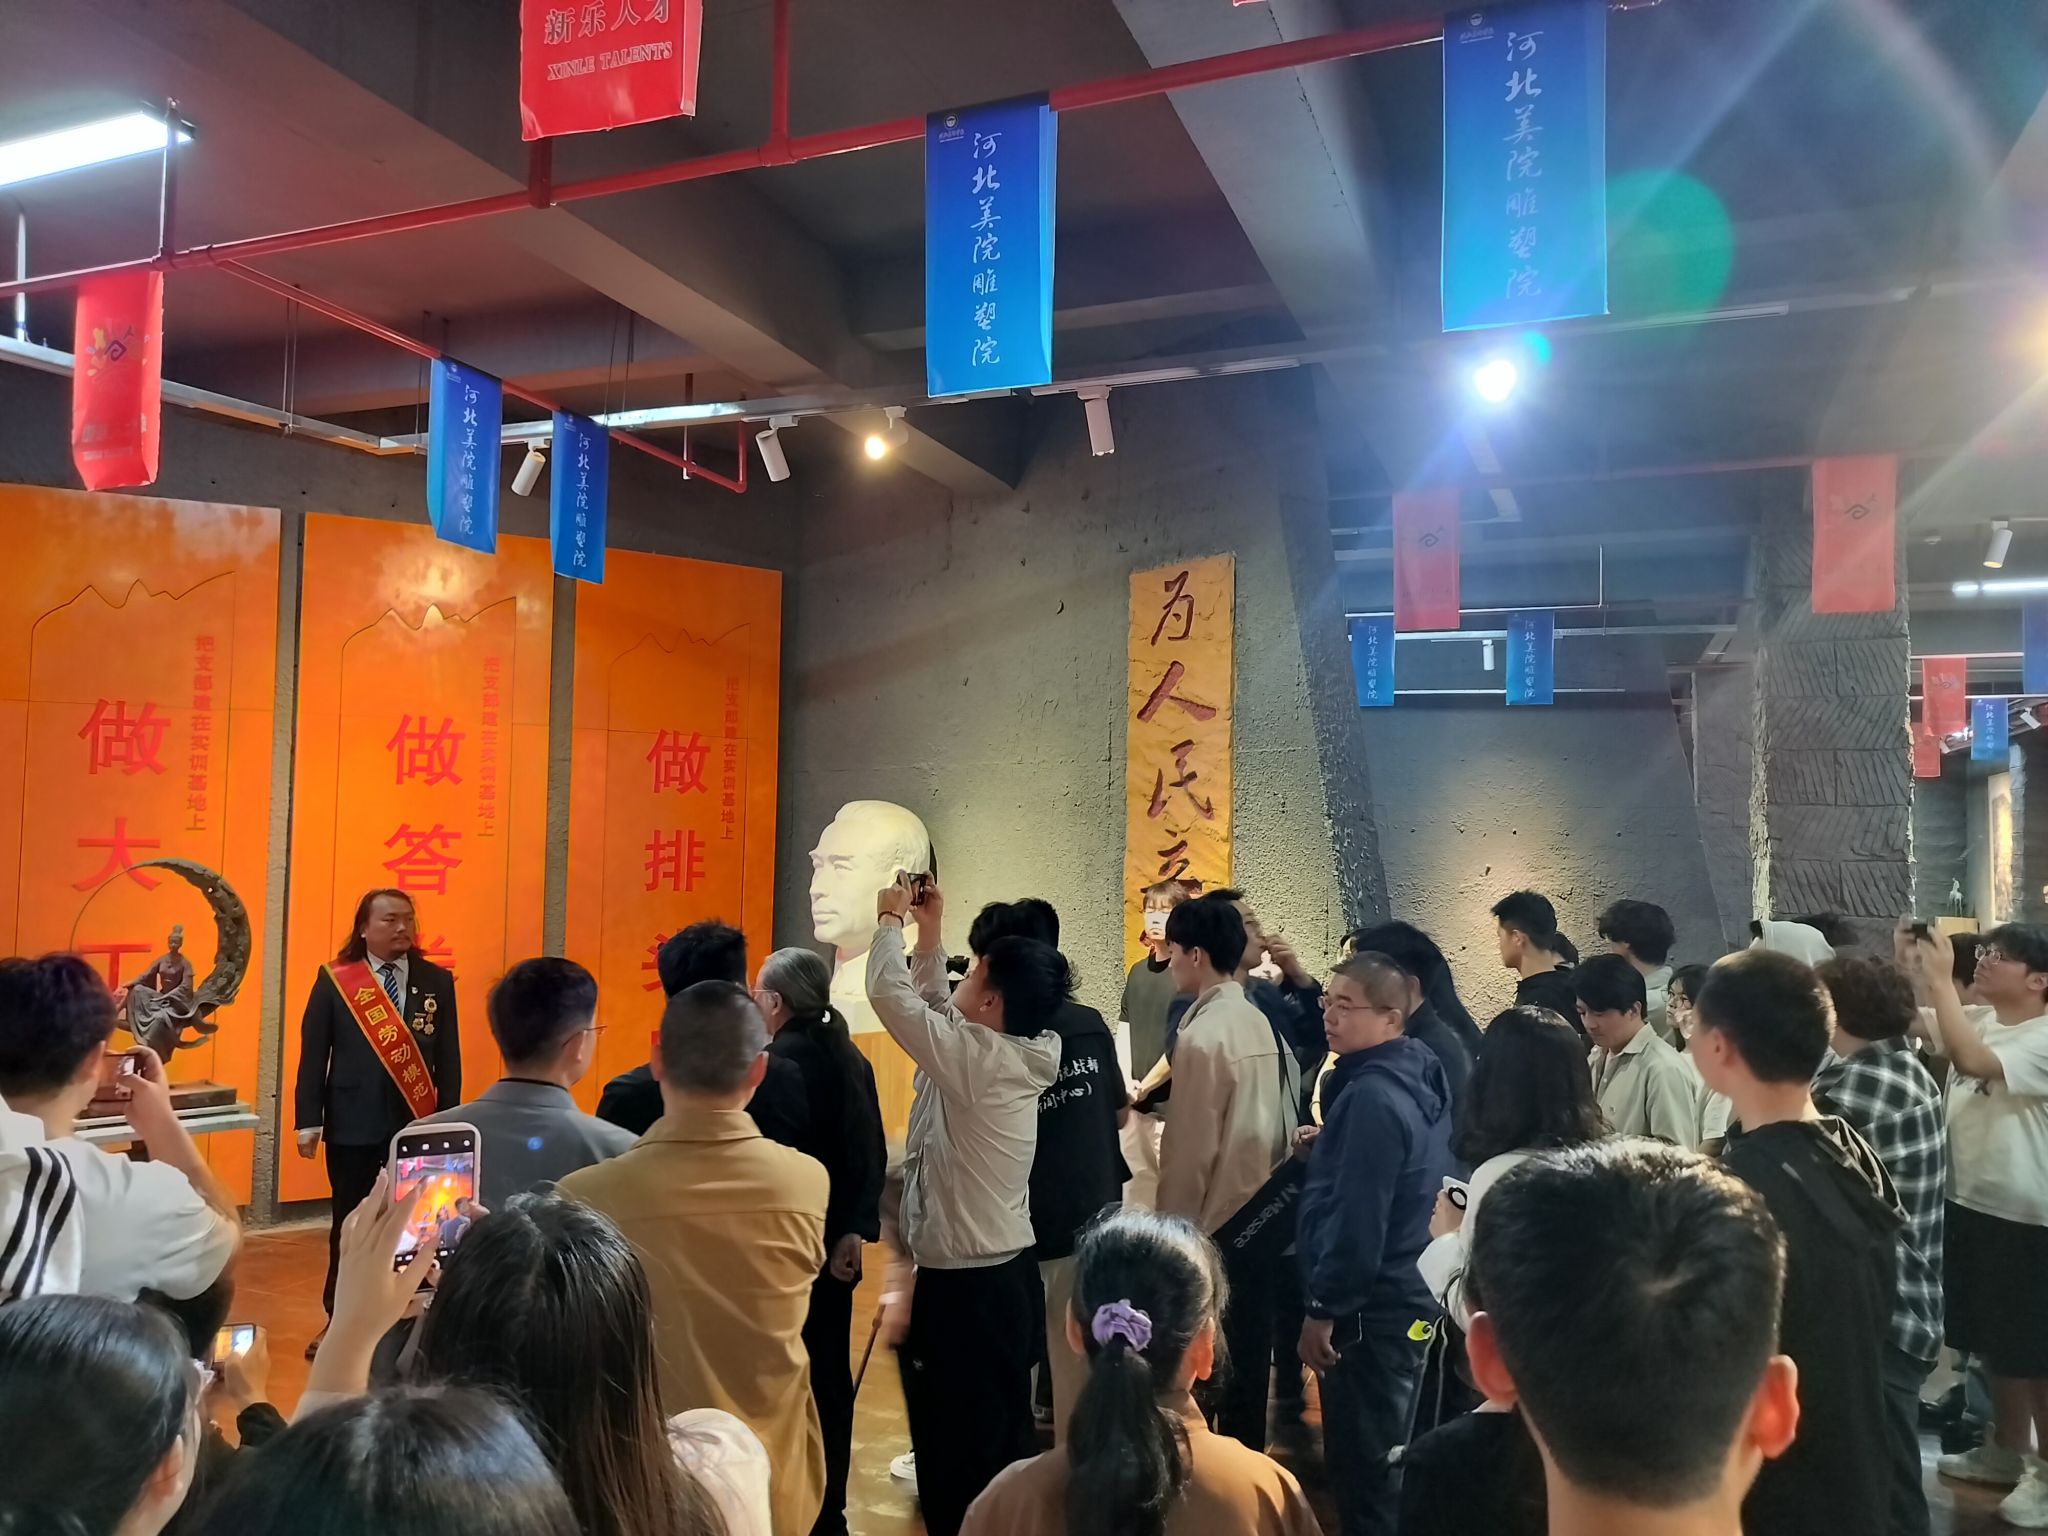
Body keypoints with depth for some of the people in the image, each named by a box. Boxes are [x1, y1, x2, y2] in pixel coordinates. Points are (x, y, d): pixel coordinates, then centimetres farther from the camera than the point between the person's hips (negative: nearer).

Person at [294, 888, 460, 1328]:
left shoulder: (436, 981, 2)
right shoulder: (335, 979, -1)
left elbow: (449, 1056, 4)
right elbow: (313, 1051, -1)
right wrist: (309, 1119, -5)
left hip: (417, 1122, 1)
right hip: (353, 1121, -1)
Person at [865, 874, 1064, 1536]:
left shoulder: (979, 1059, -20)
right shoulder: (1013, 1053, 4)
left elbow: (888, 992, -18)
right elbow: (936, 1010, 16)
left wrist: (889, 919, -3)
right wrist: (928, 933, 13)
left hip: (966, 1287, -9)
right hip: (1008, 1274, 9)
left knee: (962, 1454, 4)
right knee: (1005, 1441, 19)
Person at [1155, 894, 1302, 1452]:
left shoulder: (1202, 1035, -19)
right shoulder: (1263, 1024, 4)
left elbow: (1190, 1148, -17)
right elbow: (1286, 1120, 8)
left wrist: (1172, 1228, -8)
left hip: (1217, 1223, -8)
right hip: (1264, 1213, 8)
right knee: (1248, 1354, 18)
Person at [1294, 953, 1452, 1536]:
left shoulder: (1372, 1095, -24)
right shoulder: (1420, 1076, 6)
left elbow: (1356, 1217, -25)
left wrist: (1323, 1307, -17)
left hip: (1370, 1308, -10)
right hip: (1409, 1293, 10)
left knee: (1361, 1465, 4)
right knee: (1389, 1455, 22)